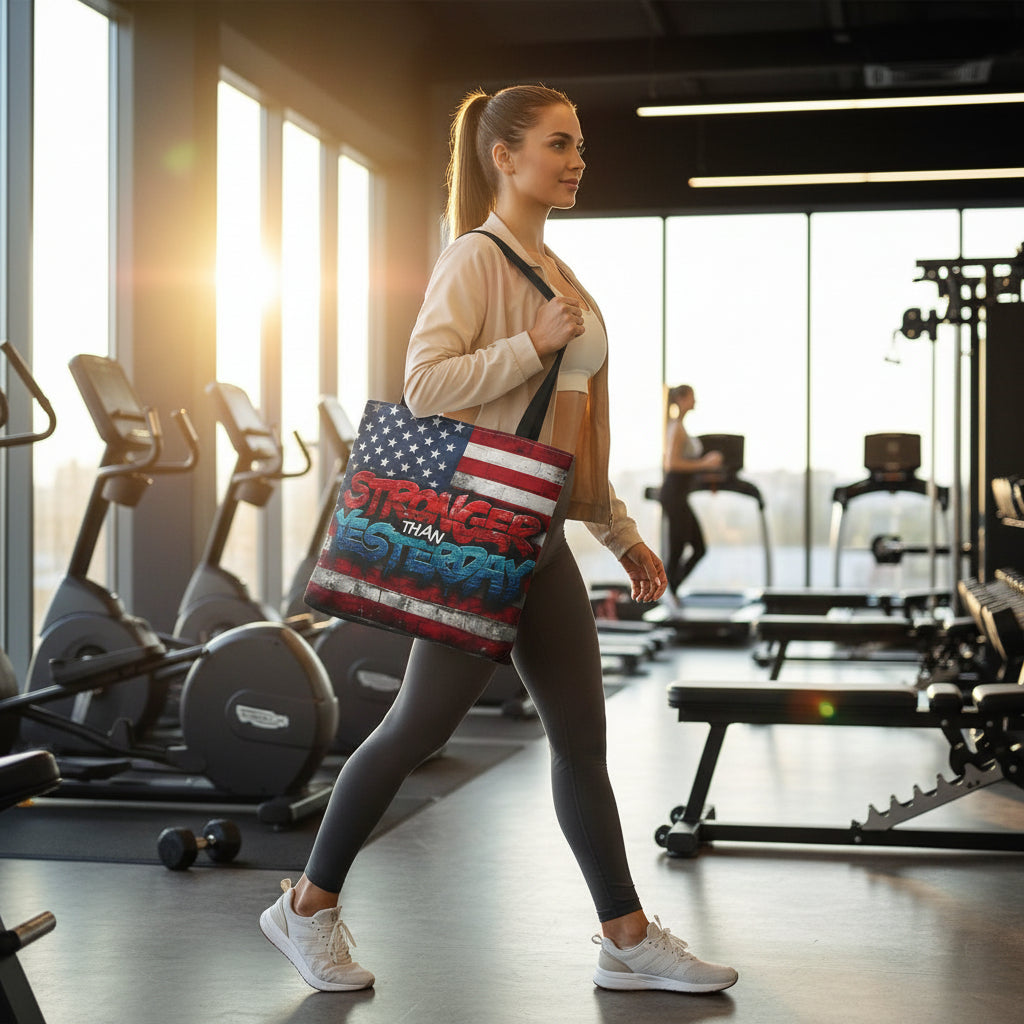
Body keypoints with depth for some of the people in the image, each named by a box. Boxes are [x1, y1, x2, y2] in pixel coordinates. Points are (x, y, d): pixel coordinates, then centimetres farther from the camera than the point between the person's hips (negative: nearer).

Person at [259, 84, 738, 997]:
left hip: (543, 535, 9)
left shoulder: (554, 270, 17)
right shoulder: (476, 259, -9)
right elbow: (424, 385, -20)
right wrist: (533, 345, -21)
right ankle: (309, 908, 16)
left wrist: (621, 531, 19)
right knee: (420, 726, 0)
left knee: (582, 736, 9)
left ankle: (629, 938, 16)